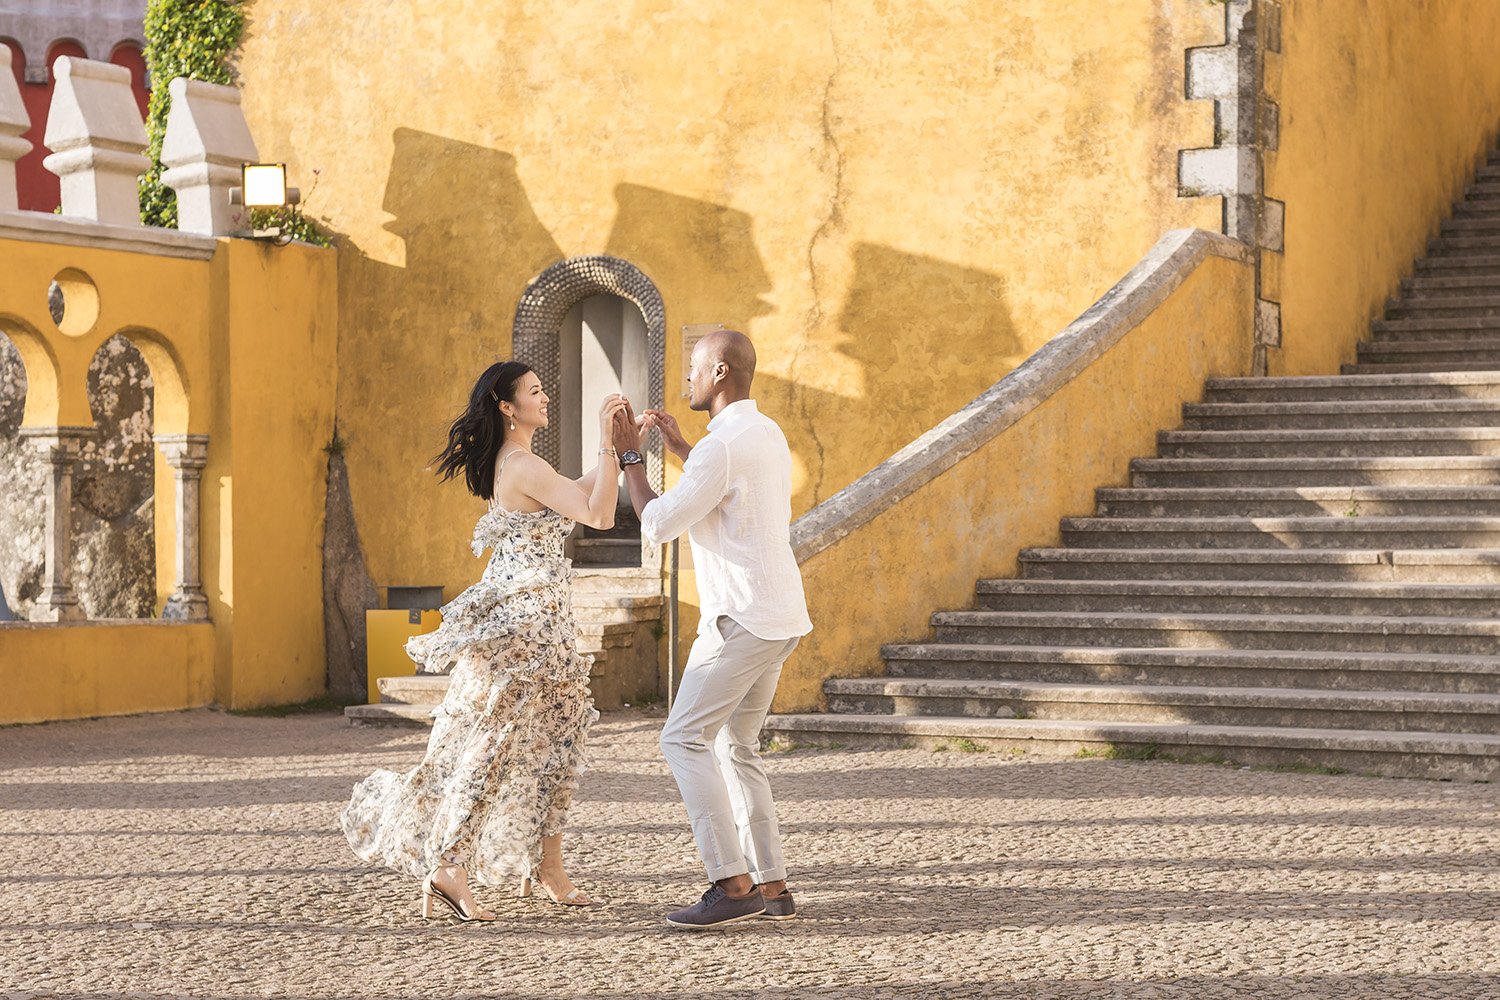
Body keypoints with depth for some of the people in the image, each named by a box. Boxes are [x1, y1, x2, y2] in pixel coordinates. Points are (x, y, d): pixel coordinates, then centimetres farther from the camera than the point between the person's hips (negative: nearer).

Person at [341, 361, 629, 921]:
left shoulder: (508, 465, 12)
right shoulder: (524, 467, -17)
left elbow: (580, 494, 22)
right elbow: (599, 515, -24)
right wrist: (607, 443, -19)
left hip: (526, 618, 10)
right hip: (526, 620, -10)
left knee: (554, 740, 14)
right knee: (498, 745, -7)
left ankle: (546, 869, 19)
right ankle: (448, 868, -4)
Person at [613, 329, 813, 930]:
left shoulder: (722, 445, -16)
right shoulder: (767, 435, 15)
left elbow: (658, 525, -12)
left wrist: (629, 456, 0)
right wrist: (678, 447, 29)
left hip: (744, 617, -10)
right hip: (782, 616, 10)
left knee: (686, 738, -7)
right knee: (737, 748, 14)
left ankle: (733, 884, -14)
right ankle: (771, 886, 10)